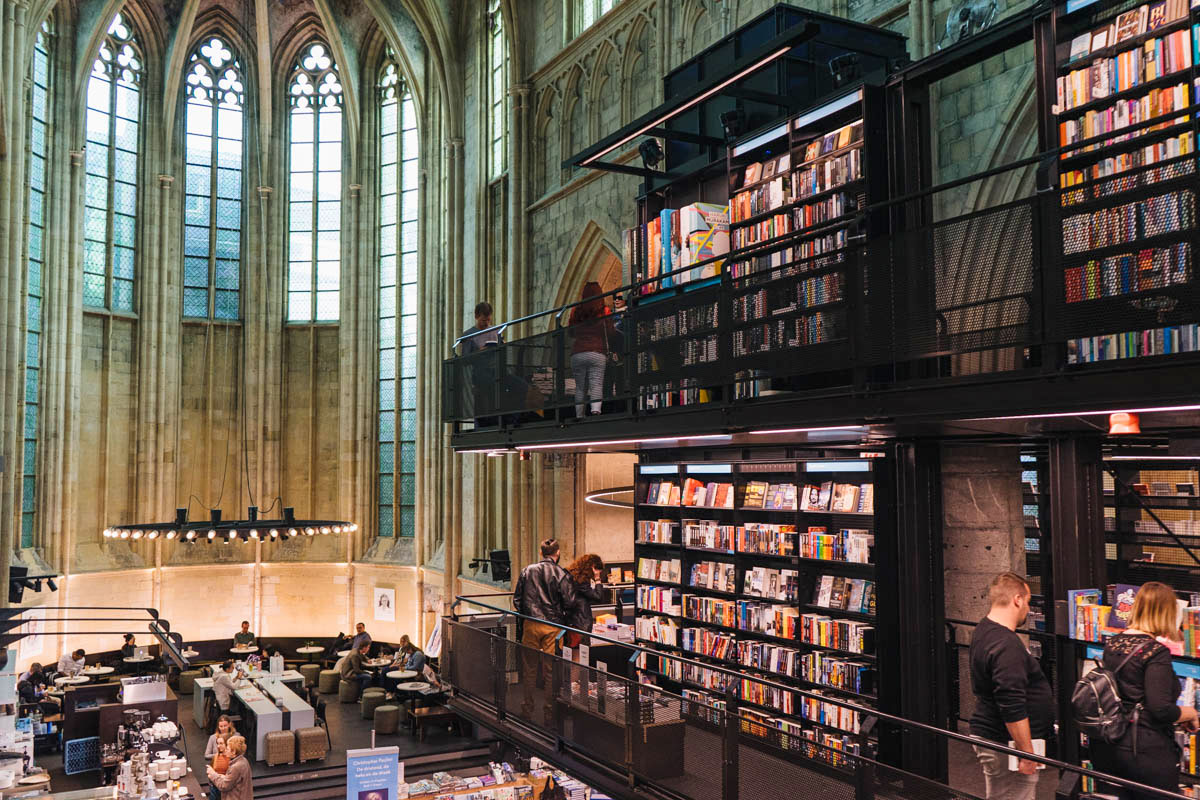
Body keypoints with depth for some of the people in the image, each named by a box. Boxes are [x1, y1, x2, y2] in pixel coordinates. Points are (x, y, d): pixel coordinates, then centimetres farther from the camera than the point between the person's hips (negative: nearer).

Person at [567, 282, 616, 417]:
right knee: (596, 386, -9)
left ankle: (579, 417, 9)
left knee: (580, 388, 10)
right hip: (597, 353, -3)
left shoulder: (576, 312, 10)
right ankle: (595, 411, -27)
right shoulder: (604, 311, 2)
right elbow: (611, 334, 3)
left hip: (577, 354, 3)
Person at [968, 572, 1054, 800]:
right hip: (1005, 744, -10)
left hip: (988, 736, 10)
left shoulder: (983, 630, 10)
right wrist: (1027, 753, -19)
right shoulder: (1006, 646, -23)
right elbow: (1013, 708, -26)